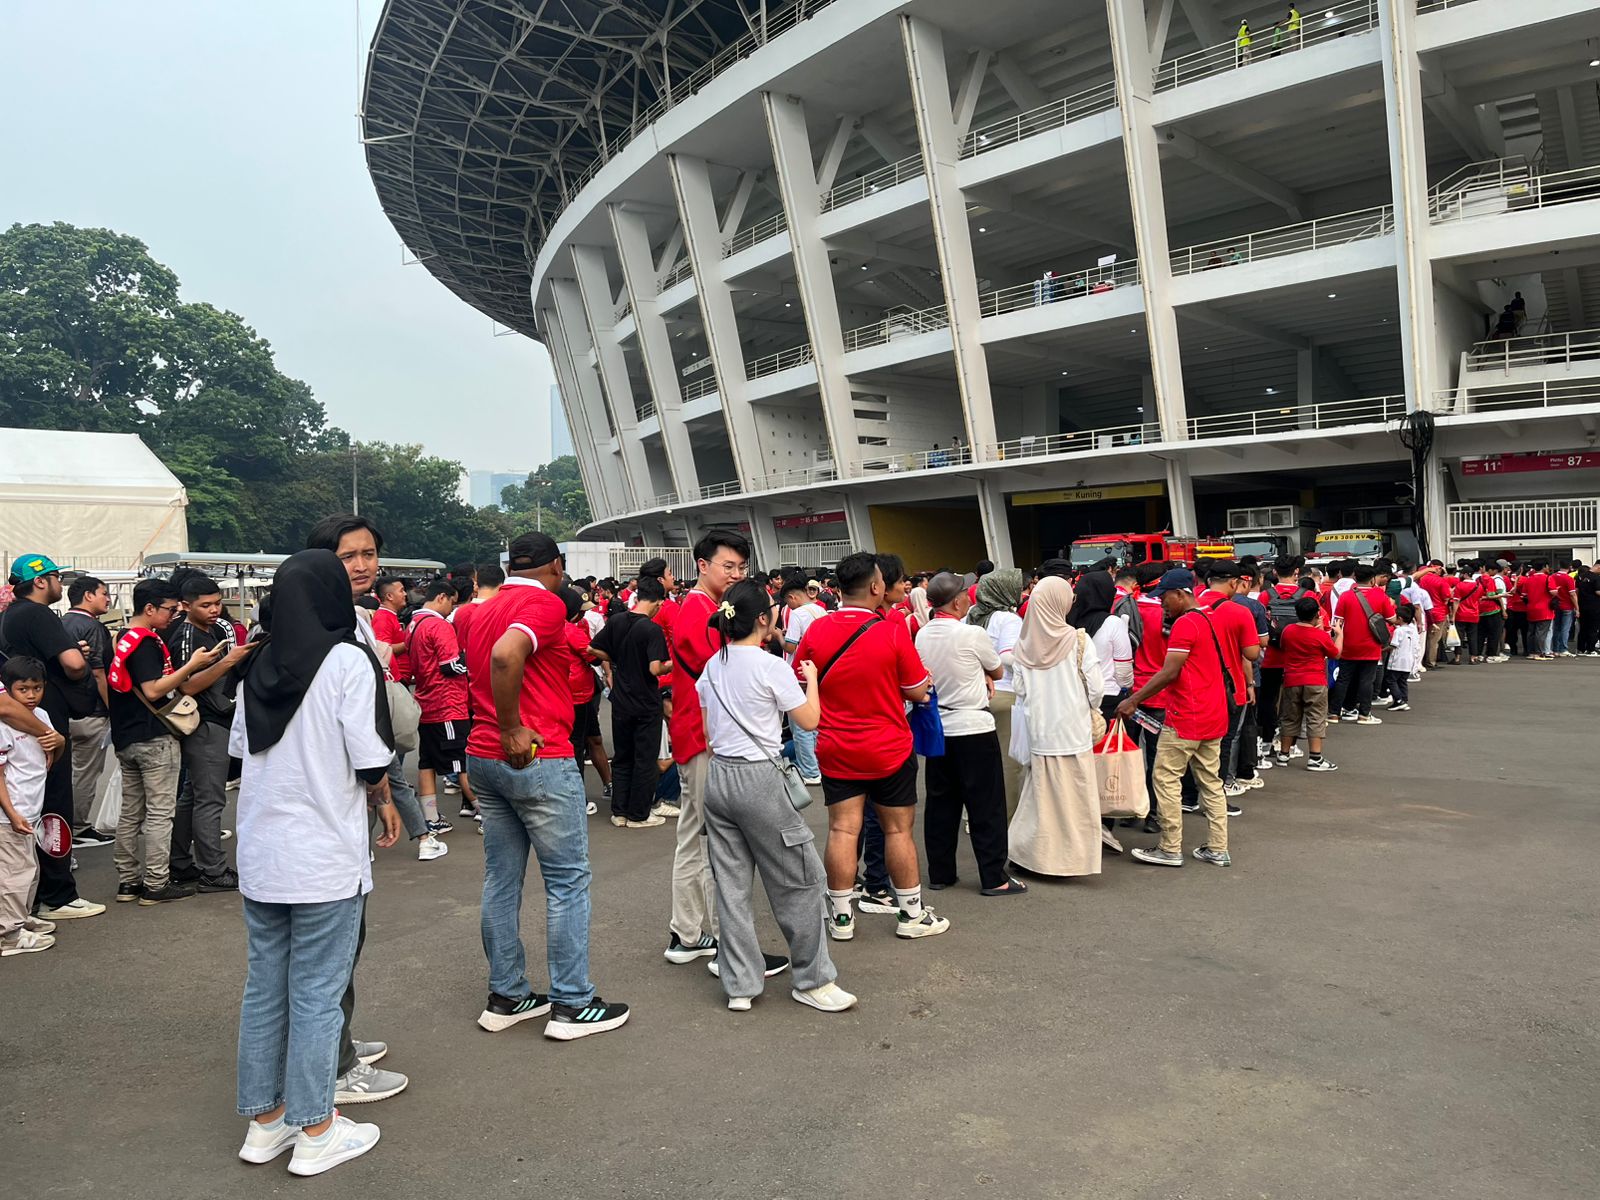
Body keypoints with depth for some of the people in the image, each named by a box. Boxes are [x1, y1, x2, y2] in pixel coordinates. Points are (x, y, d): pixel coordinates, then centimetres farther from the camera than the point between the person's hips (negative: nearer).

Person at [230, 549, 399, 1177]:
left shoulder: (259, 666, 5)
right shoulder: (347, 660, -13)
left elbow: (239, 750, 11)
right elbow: (370, 764, -16)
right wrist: (384, 803, 4)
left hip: (259, 856, 6)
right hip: (324, 859, -6)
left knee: (263, 988, 15)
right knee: (317, 995, 4)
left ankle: (264, 1122, 28)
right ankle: (315, 1133, 15)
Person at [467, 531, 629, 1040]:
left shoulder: (485, 611, 15)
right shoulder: (546, 603, -12)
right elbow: (506, 655, -30)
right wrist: (513, 730, -23)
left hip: (482, 758, 9)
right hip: (538, 759, -9)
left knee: (501, 879, 13)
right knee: (568, 880, 1)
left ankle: (506, 996, 21)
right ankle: (572, 1005, 7)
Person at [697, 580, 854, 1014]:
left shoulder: (712, 667, 8)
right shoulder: (771, 666, -11)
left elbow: (708, 732, 13)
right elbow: (810, 719, -4)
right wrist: (811, 677, 10)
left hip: (717, 778, 7)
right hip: (757, 781, -7)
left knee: (732, 885, 11)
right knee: (800, 880, 7)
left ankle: (740, 985, 18)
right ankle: (811, 980, 16)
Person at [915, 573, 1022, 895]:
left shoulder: (922, 636, 2)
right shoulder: (972, 634, -14)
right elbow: (998, 671, 1)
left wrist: (978, 676, 5)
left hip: (938, 727, 6)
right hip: (974, 727, -6)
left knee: (941, 802, 13)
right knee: (986, 805, 3)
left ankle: (940, 873, 19)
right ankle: (993, 878, 7)